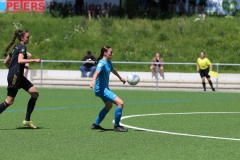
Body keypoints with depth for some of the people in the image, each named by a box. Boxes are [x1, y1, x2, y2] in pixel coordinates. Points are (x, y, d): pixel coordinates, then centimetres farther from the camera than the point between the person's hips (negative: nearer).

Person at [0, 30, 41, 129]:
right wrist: (34, 60, -23)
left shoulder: (16, 47, 18)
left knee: (35, 94, 4)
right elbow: (20, 60, -27)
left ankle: (27, 120, 5)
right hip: (15, 77, -10)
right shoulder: (22, 47, -9)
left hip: (19, 77, 10)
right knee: (10, 101, -9)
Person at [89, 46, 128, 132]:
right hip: (101, 89, -11)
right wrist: (93, 82, -58)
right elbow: (97, 72, -39)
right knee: (120, 103, -18)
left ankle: (95, 124, 39)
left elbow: (113, 70, 29)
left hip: (105, 88, 11)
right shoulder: (102, 63, -21)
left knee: (109, 106, 30)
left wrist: (120, 78, 46)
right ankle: (116, 126, -7)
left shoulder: (108, 62, 7)